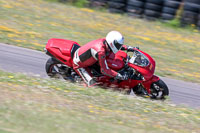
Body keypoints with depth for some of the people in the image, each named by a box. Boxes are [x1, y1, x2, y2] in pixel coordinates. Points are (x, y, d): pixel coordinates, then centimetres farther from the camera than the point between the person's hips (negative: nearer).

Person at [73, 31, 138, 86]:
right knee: (92, 84, -16)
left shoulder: (105, 41, -13)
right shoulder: (100, 52, -37)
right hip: (79, 65, -9)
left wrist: (128, 48, 1)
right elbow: (104, 70, -33)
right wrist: (118, 76, -34)